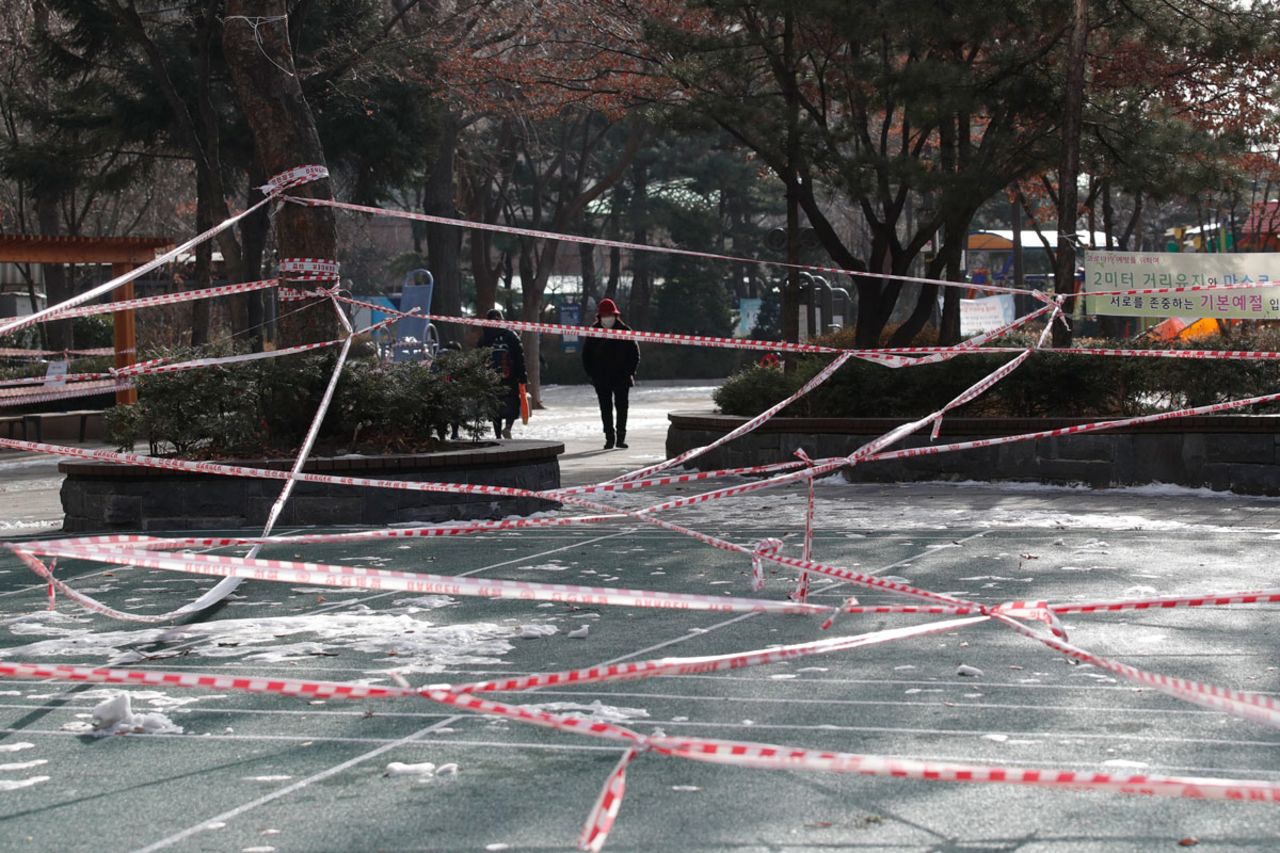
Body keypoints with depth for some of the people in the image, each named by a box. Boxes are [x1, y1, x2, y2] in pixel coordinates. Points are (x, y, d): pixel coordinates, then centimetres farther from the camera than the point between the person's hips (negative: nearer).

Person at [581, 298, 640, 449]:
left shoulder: (624, 330, 0)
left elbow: (635, 352, 5)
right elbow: (586, 355, 10)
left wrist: (630, 372, -4)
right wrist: (592, 373, 0)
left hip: (621, 377, -1)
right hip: (601, 379, 1)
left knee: (621, 406, 0)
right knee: (606, 408, 2)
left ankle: (621, 436, 7)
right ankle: (609, 438, 6)